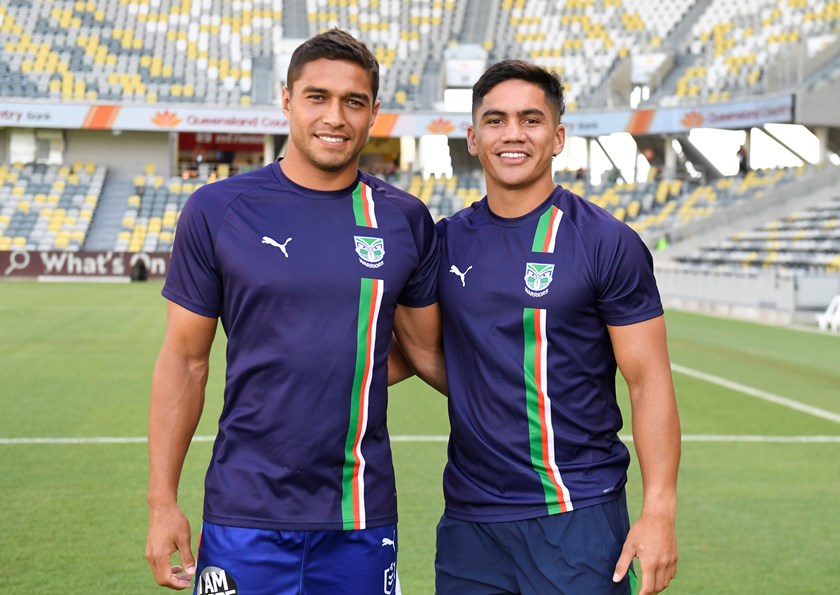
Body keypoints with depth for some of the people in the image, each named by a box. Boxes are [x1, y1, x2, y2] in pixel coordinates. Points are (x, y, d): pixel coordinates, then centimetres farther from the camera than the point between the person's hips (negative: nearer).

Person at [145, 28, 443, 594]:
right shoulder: (217, 210, -2)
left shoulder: (405, 220, 3)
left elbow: (426, 348, 14)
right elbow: (185, 359, 0)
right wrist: (163, 500, -3)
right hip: (247, 516, -2)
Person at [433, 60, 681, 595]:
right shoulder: (446, 241, 7)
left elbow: (649, 380, -6)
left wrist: (660, 511, -13)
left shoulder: (608, 243, -4)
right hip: (469, 519, 4)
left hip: (579, 519, -4)